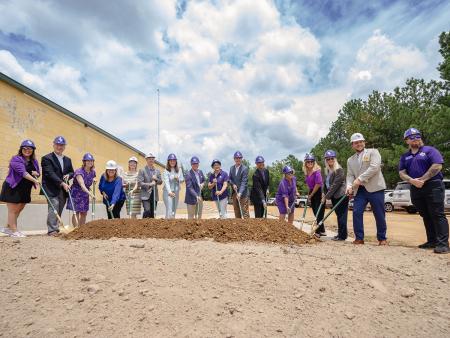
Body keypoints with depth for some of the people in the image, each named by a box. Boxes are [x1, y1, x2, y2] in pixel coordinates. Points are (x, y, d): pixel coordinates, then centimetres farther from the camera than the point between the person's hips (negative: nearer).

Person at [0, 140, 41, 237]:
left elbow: (38, 173, 15)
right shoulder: (16, 159, -14)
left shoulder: (34, 161, 7)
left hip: (25, 190, 7)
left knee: (18, 210, 17)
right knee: (12, 210, 2)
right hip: (12, 188, -7)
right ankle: (14, 231, 10)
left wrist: (36, 173, -10)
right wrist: (34, 180, -39)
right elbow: (23, 172, -28)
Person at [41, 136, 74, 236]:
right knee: (53, 208, -13)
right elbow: (50, 173, -14)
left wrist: (68, 175, -2)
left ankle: (55, 229, 15)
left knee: (59, 210, 8)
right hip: (52, 189, -6)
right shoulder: (47, 158, -3)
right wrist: (62, 183, -23)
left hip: (64, 190, 6)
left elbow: (72, 172, 22)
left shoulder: (67, 160, 17)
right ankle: (52, 230, -10)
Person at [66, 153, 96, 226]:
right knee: (76, 212, -7)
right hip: (76, 194, -6)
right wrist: (89, 193, -51)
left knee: (84, 213, 8)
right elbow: (82, 185, -37)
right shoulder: (79, 172, -21)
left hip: (85, 195, 6)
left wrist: (93, 180, -1)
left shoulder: (93, 172, -2)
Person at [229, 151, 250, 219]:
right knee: (236, 211, 11)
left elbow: (244, 182, -16)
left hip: (243, 193, -6)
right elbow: (230, 179, 13)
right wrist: (233, 184, -8)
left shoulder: (245, 168, -10)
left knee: (245, 211, -5)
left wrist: (240, 193, -25)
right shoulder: (231, 168, 10)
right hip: (234, 193, 6)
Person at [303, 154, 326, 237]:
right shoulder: (306, 172, 5)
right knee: (316, 213, 14)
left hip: (319, 193, -8)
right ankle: (322, 231, 26)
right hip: (312, 193, 8)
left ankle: (318, 232, 4)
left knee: (318, 213, -4)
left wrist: (311, 195, -11)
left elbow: (318, 184, -20)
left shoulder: (317, 171, -17)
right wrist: (309, 194, 8)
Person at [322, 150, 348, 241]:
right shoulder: (328, 170, 13)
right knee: (339, 215, 14)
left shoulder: (339, 169, -13)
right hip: (334, 196, 8)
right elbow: (327, 184, 16)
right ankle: (340, 234, 22)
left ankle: (342, 236, 2)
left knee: (341, 216, -4)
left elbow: (335, 185, -18)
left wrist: (326, 196, -16)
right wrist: (325, 195, 5)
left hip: (341, 196, -8)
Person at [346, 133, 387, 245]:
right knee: (357, 212, -6)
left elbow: (374, 167, -12)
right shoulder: (350, 160, 17)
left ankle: (382, 238, 19)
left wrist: (360, 179, -17)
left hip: (375, 188, -3)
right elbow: (350, 175, 11)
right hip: (359, 190, 4)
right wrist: (349, 186, -10)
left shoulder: (373, 152, 4)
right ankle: (359, 238, 5)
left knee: (379, 214, 3)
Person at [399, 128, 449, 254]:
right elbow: (402, 173, 8)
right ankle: (432, 241, 18)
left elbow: (437, 166, -10)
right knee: (426, 216, 10)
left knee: (437, 215, -8)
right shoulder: (404, 157, 16)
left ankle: (443, 243, -8)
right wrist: (412, 181, -11)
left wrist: (422, 180, -14)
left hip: (433, 186, -5)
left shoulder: (430, 150, 2)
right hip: (416, 189, 5)